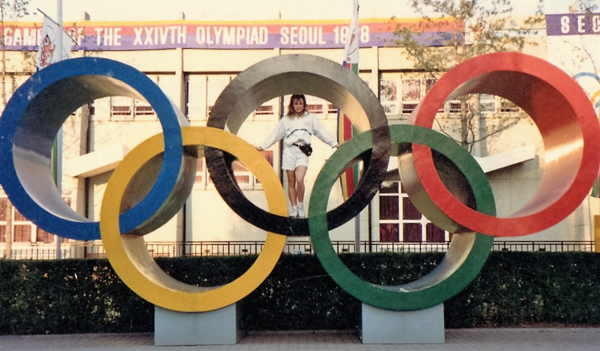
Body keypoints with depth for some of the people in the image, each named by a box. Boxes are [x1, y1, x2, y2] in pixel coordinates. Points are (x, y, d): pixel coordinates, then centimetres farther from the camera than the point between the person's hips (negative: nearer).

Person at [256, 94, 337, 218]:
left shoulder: (310, 118, 13)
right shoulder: (286, 120, 14)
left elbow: (321, 132, 13)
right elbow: (275, 134, 16)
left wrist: (333, 143, 8)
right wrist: (262, 146, 13)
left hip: (303, 152, -2)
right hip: (289, 151, 2)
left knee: (299, 180, -19)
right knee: (291, 182, 2)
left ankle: (301, 206, -1)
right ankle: (294, 209, 12)